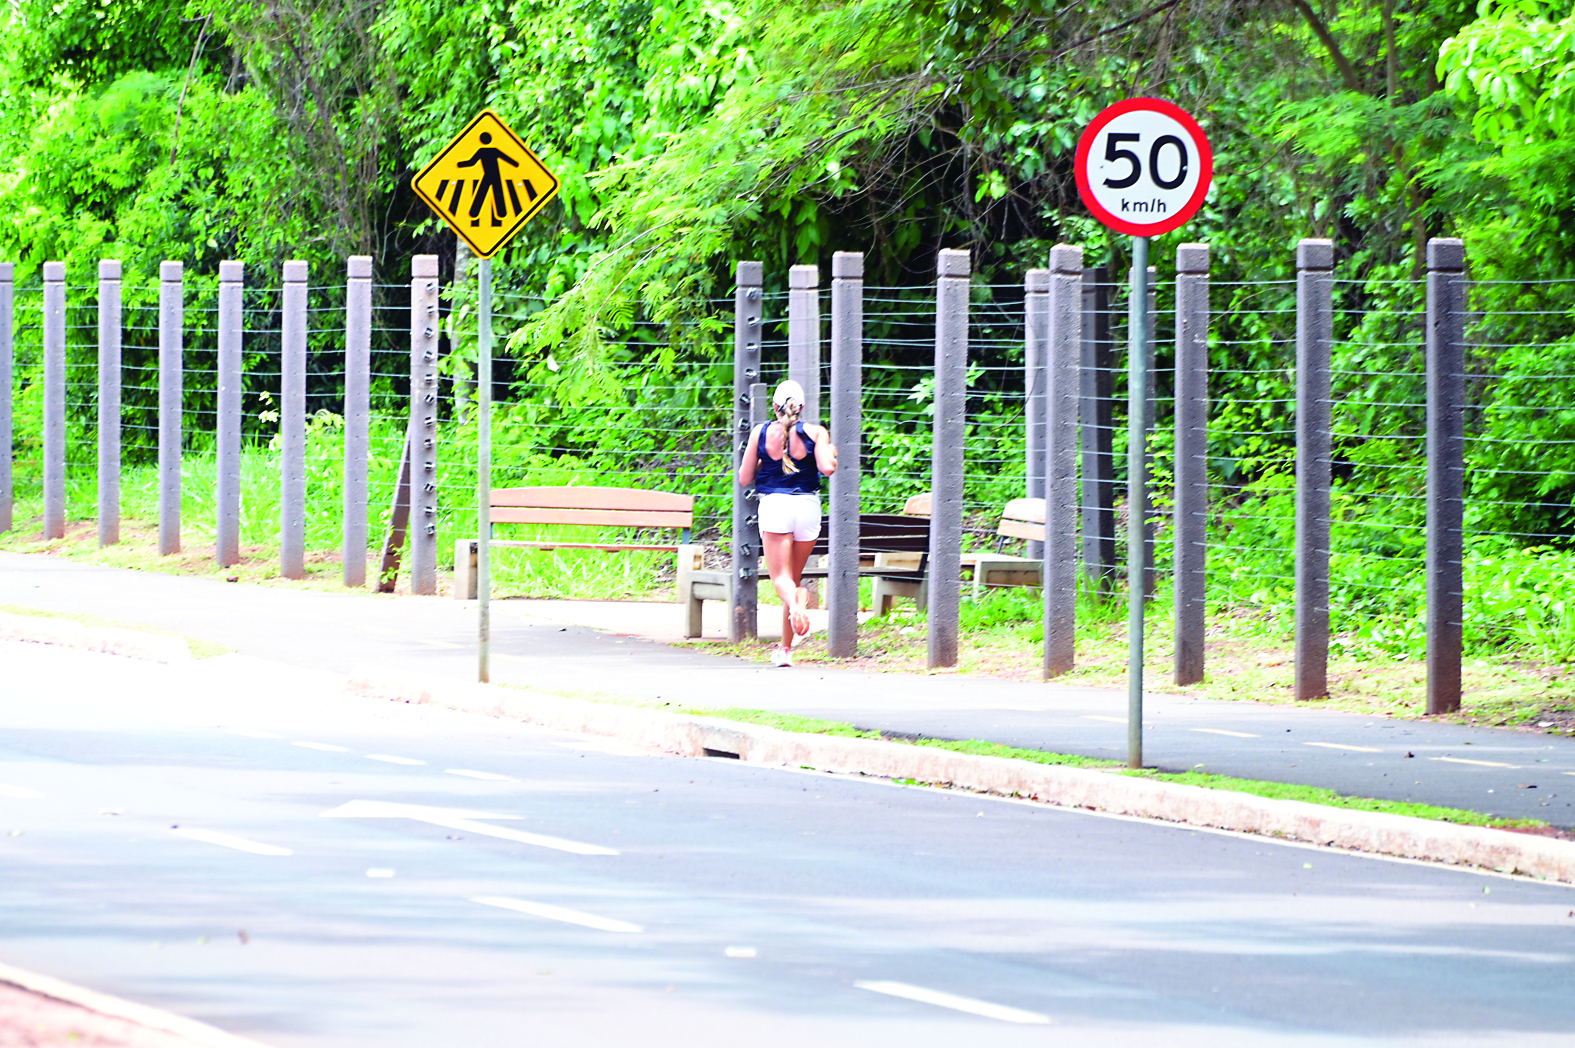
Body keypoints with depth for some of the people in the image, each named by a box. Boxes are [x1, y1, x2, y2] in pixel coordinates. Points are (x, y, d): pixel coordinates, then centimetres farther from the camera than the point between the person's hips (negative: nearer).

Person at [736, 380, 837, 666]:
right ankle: (785, 648, 11)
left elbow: (744, 478, 6)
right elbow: (827, 468, -10)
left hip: (774, 504, -2)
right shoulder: (815, 432, 2)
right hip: (808, 505, 2)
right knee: (795, 577, 15)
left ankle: (796, 605, -41)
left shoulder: (761, 433, 5)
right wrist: (832, 453, 11)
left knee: (781, 577, -5)